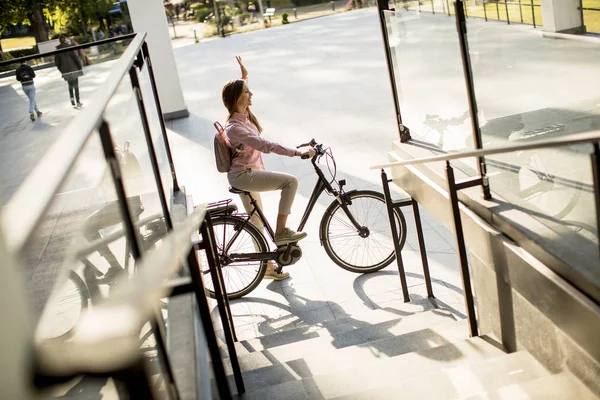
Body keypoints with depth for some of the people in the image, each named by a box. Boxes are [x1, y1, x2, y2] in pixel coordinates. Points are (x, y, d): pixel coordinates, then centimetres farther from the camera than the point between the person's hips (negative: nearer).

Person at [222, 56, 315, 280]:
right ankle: (281, 231, -15)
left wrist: (244, 76, 28)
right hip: (243, 176, -10)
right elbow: (266, 146, -34)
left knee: (257, 222, 16)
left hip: (248, 174, 10)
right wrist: (298, 153, -35)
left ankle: (267, 266, 28)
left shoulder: (244, 115, 3)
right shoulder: (235, 127, -25)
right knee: (290, 181, -22)